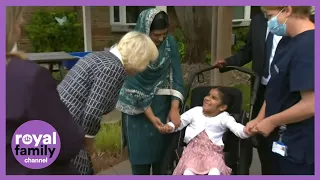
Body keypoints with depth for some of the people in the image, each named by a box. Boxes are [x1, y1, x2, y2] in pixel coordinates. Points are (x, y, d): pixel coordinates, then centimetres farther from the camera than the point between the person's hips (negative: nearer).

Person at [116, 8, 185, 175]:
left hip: (163, 104, 3)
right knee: (140, 151, 5)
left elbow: (176, 76, -6)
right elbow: (134, 86, -16)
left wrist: (174, 108, -15)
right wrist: (151, 117, -16)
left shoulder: (170, 43, -6)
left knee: (162, 148, 10)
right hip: (138, 106, -2)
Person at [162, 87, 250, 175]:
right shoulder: (196, 111, 13)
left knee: (214, 172, -32)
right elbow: (180, 121, 17)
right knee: (188, 172, -26)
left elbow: (237, 128, -11)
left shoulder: (224, 117, 4)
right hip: (194, 149, 2)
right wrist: (170, 126, -4)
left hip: (213, 152, -2)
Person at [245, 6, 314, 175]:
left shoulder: (307, 46, -25)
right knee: (277, 169, 23)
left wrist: (271, 122, -15)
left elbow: (310, 105, -27)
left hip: (298, 146, -8)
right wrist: (259, 119, 4)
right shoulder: (287, 41, 5)